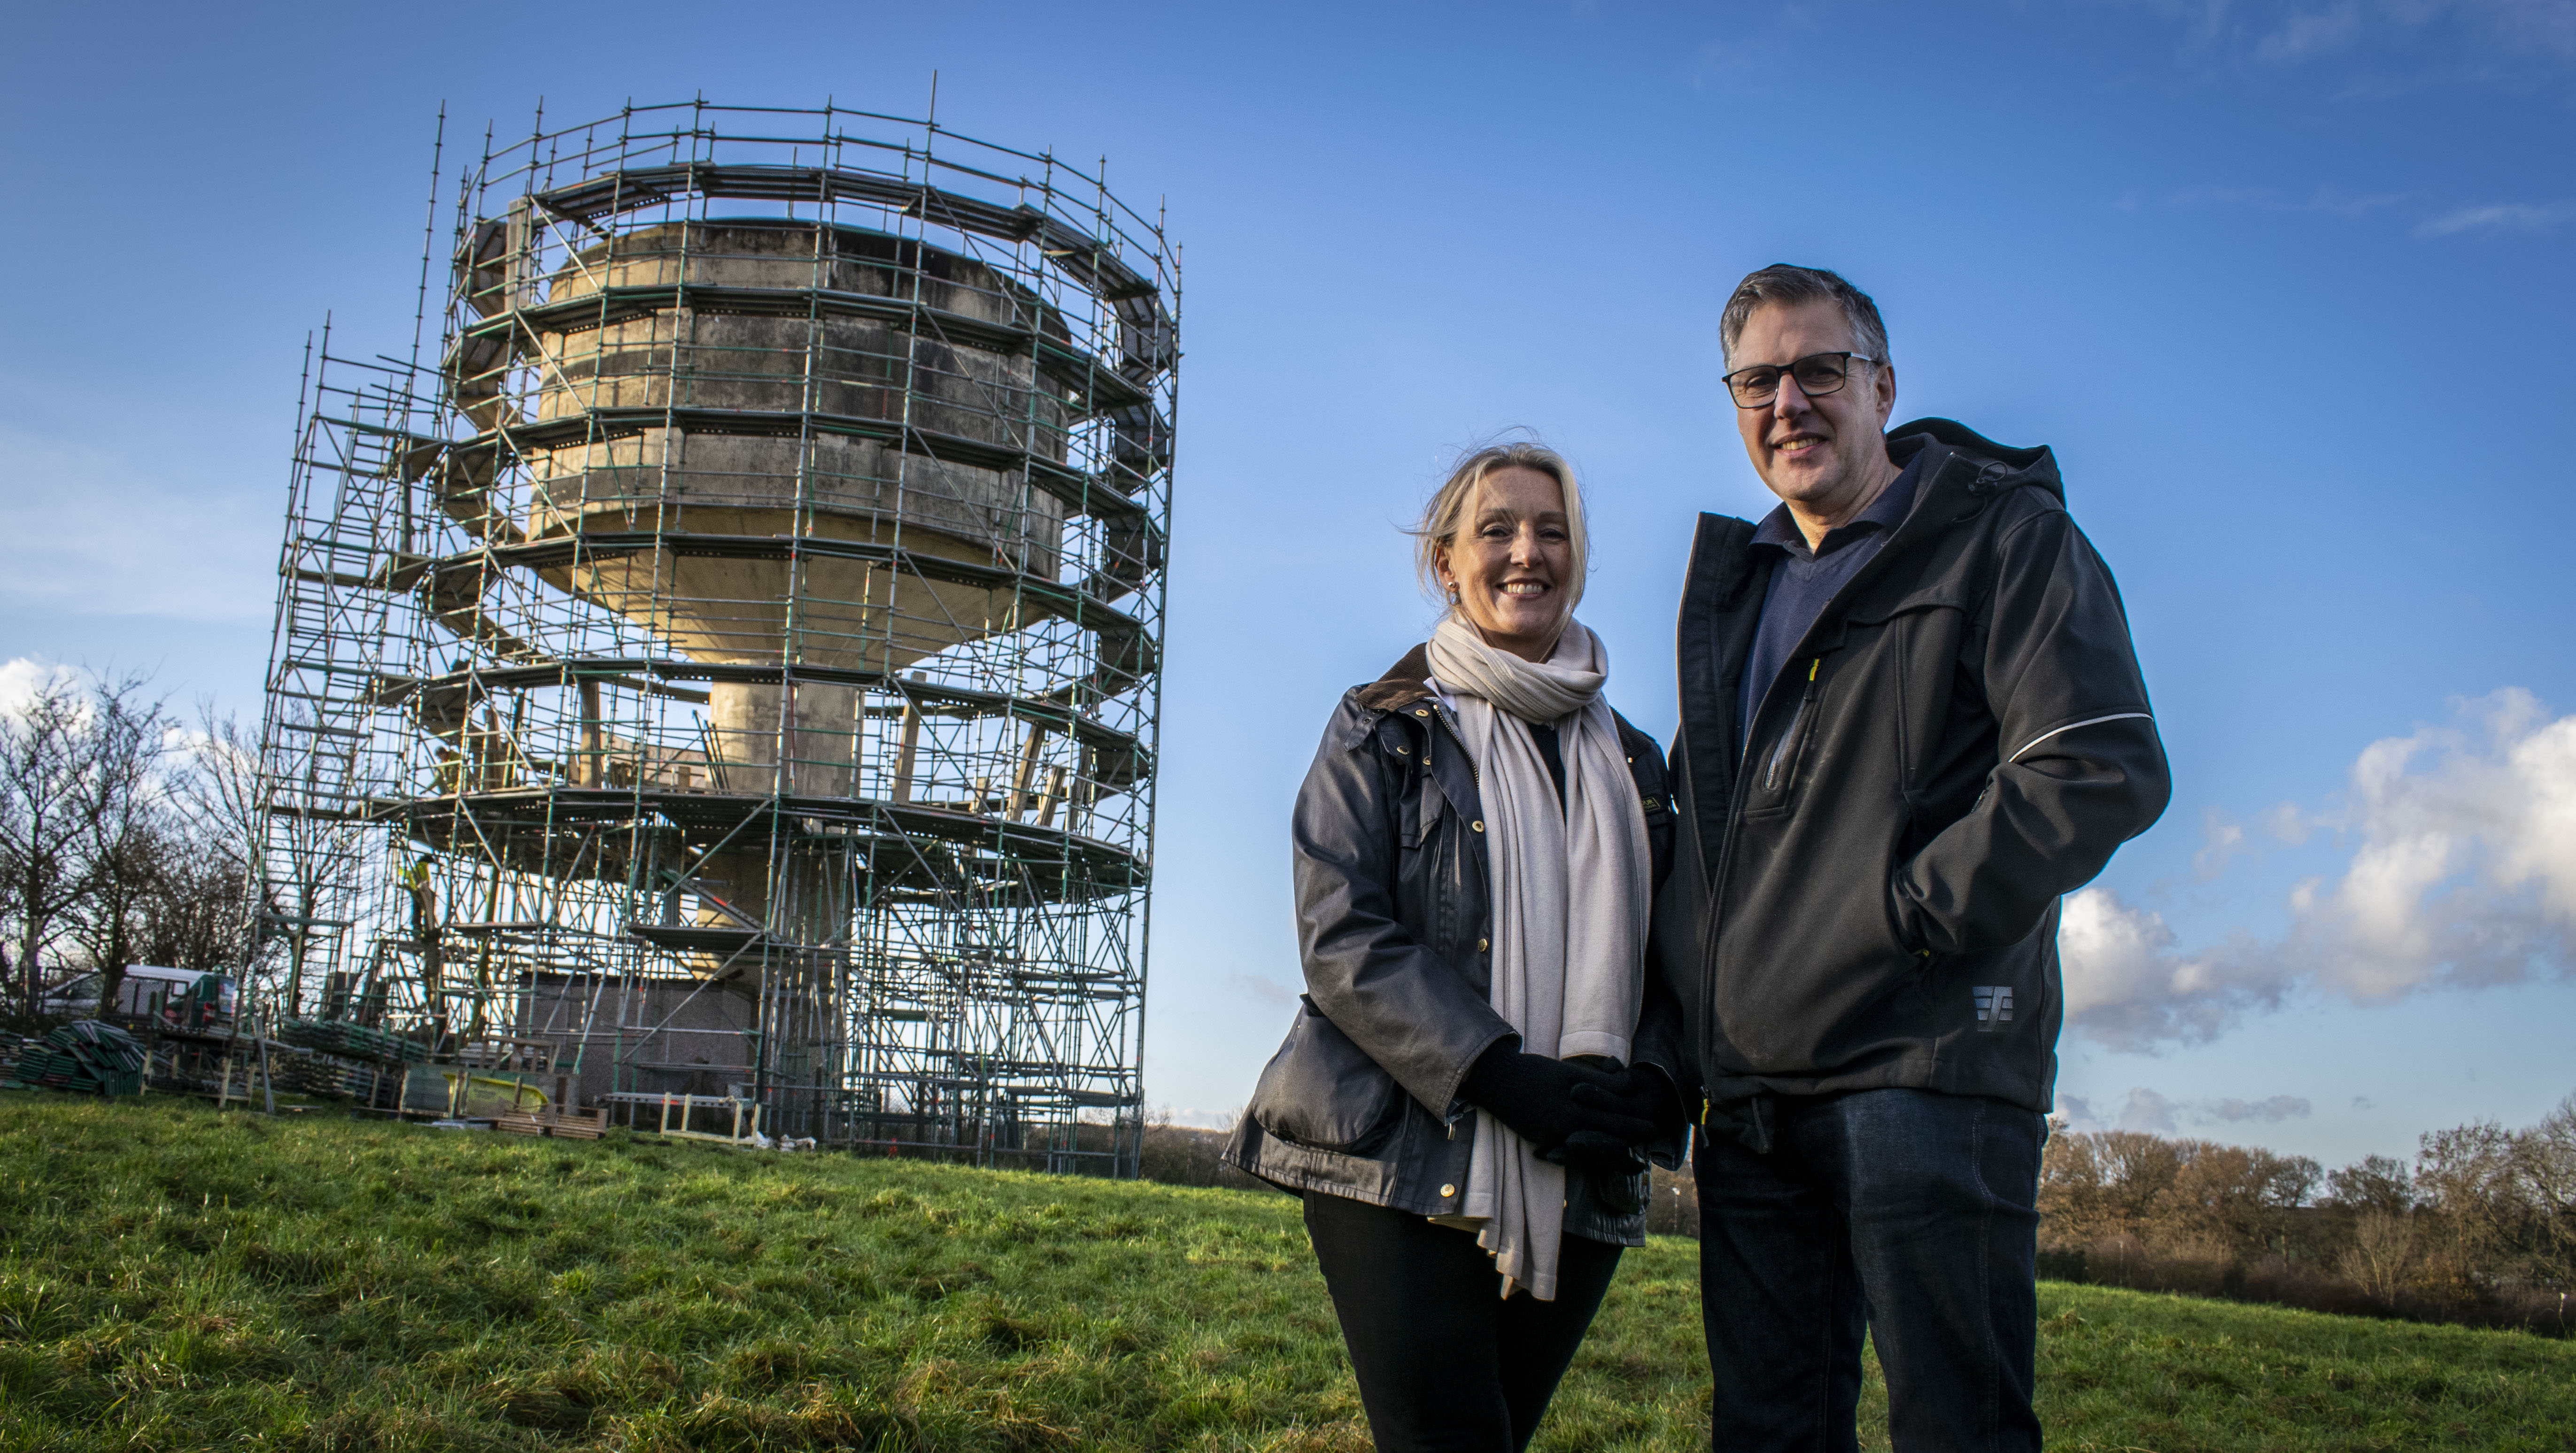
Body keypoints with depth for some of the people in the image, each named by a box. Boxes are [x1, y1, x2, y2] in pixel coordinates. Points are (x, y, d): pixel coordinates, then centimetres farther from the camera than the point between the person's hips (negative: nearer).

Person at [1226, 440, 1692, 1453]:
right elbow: (1341, 938, -6)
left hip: (1578, 1186, 4)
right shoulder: (1381, 731, 5)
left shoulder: (1631, 761, 18)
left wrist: (1652, 1083, -8)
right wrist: (1509, 1078, -17)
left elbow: (1668, 954, 15)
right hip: (1399, 1162, -4)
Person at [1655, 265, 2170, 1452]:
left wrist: (1910, 916, -14)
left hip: (1922, 1069, -6)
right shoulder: (1735, 581, 21)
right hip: (1748, 1089, 7)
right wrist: (1680, 1006, 16)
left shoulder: (2005, 534, -1)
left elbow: (2106, 772, -13)